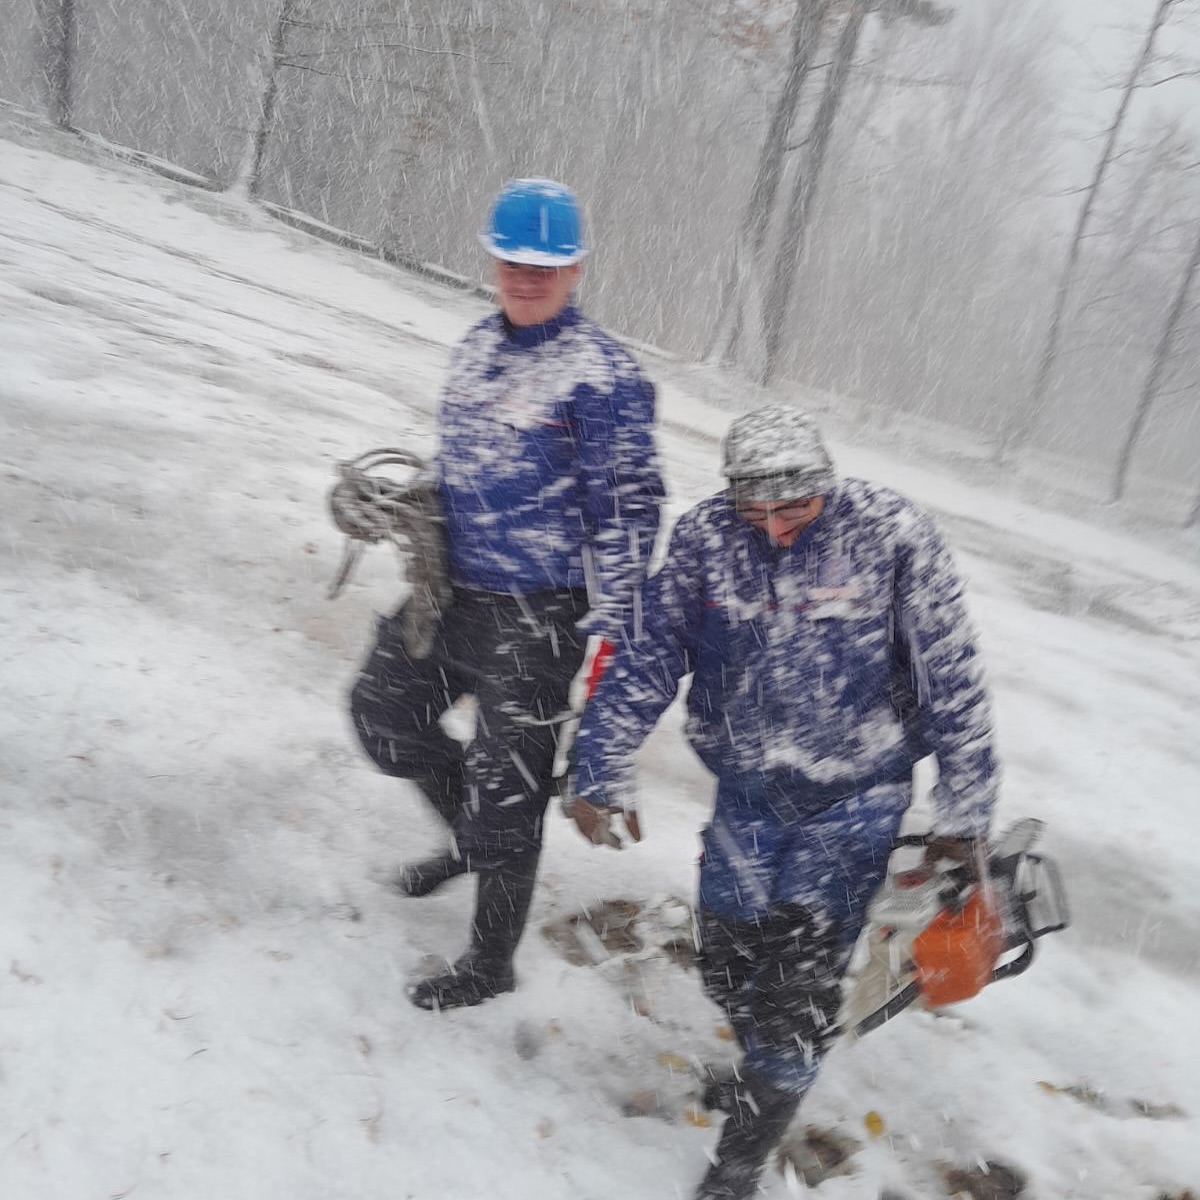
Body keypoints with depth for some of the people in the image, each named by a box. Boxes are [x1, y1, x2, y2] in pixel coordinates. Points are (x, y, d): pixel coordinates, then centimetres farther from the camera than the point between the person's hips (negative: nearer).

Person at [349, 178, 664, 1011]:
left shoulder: (602, 374, -15)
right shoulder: (479, 346, 9)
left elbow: (630, 509, -15)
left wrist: (613, 633, -18)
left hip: (536, 617, -8)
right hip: (453, 590, 8)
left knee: (505, 784, 2)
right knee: (383, 710, 18)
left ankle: (491, 965, 24)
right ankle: (472, 838, 42)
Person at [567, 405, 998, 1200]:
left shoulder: (892, 533, -17)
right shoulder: (704, 537, -11)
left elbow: (952, 680, -11)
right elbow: (647, 661, -5)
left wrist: (964, 817, -6)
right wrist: (602, 774, -6)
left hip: (854, 797, -3)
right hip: (748, 793, 3)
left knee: (800, 973, -5)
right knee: (728, 956, 10)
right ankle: (773, 1073, 43)